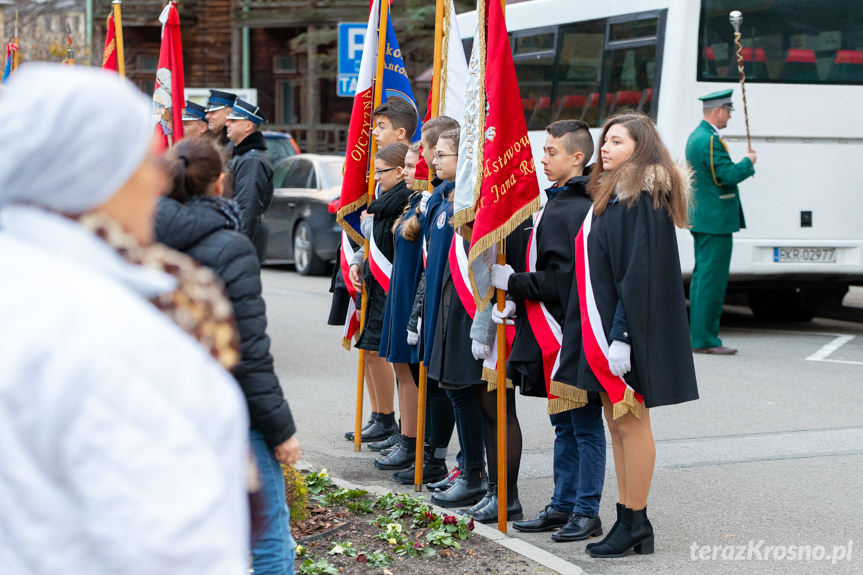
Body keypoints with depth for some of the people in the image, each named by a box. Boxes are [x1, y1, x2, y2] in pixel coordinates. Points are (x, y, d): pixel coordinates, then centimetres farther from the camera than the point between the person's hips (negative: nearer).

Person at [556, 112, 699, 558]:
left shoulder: (643, 200, -14)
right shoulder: (613, 195, 14)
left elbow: (640, 272, -21)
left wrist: (622, 335, -24)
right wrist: (602, 333, 16)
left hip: (628, 326, -9)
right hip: (601, 327, 9)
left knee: (629, 422, -3)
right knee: (617, 423, 10)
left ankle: (635, 523, 4)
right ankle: (628, 520, 16)